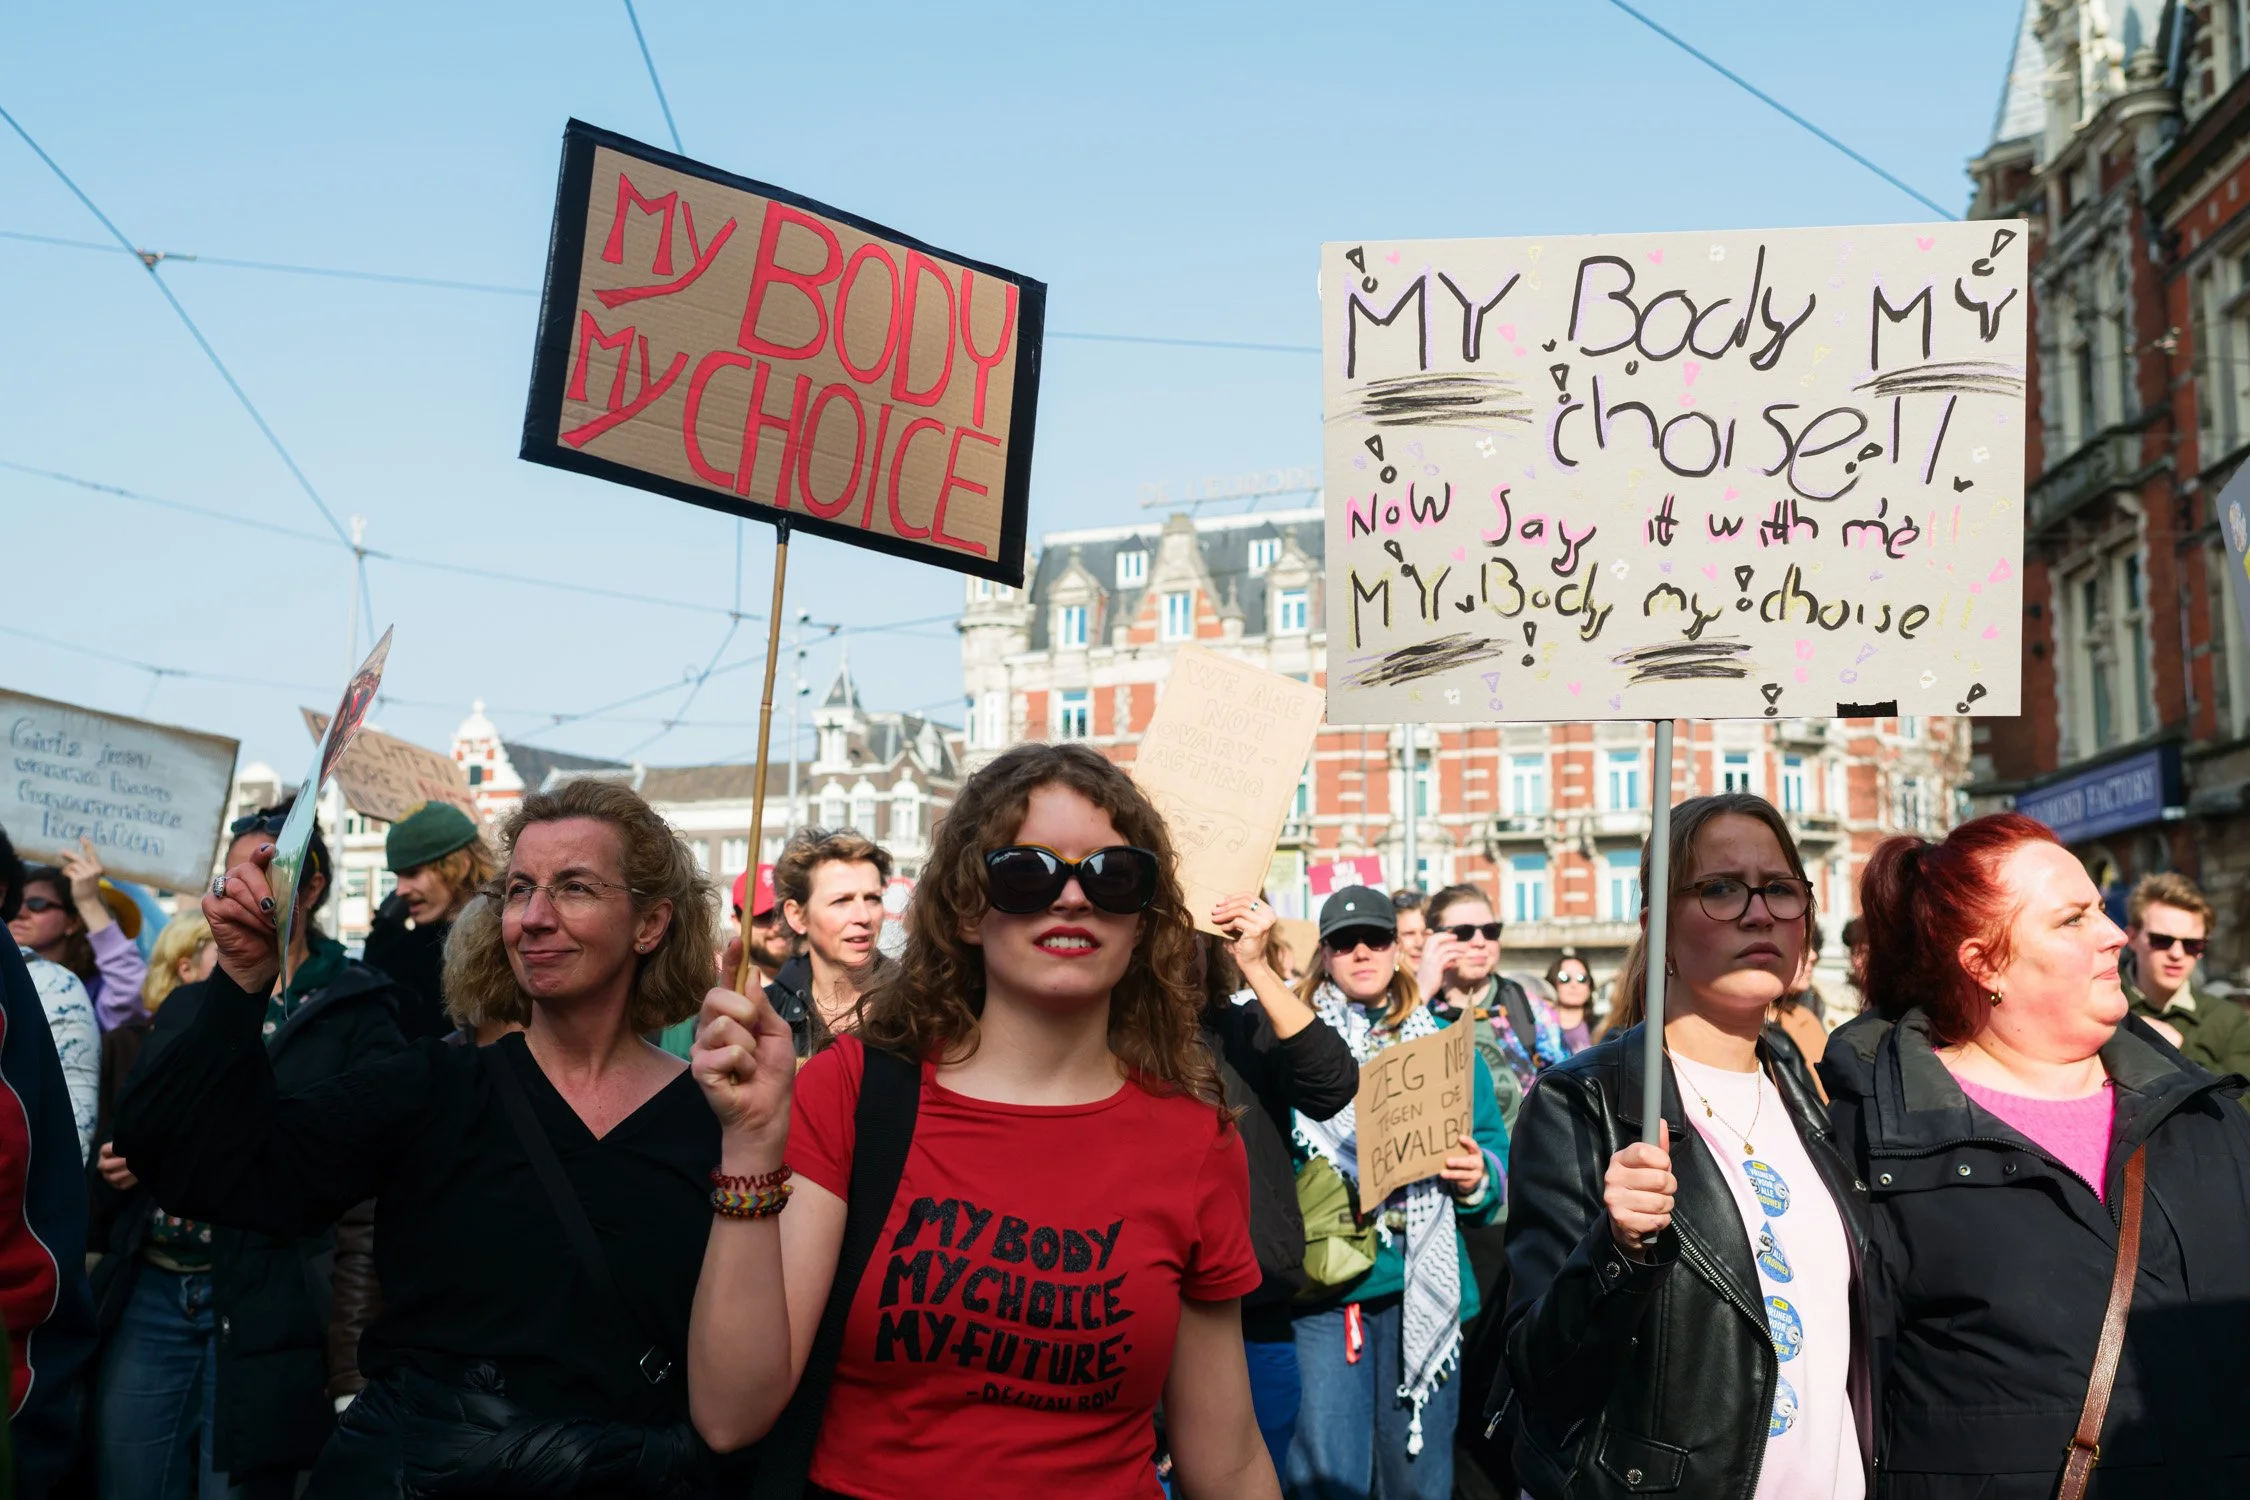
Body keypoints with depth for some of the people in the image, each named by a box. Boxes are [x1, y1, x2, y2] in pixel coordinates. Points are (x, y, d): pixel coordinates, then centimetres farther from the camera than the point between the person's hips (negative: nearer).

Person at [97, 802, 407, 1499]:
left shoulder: (354, 1012, -5)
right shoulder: (187, 1008, 14)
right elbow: (129, 1130, 22)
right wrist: (113, 1167, 1)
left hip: (262, 1310, -5)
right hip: (150, 1295, 6)